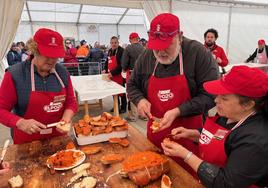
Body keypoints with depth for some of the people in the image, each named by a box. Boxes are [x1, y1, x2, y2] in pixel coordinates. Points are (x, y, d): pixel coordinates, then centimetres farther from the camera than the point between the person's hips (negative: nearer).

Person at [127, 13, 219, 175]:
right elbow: (132, 85, 13)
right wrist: (140, 100, -8)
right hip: (155, 132, 4)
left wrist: (178, 111, -23)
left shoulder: (198, 53, -13)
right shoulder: (146, 57, 0)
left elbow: (210, 95, -15)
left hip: (189, 135, -3)